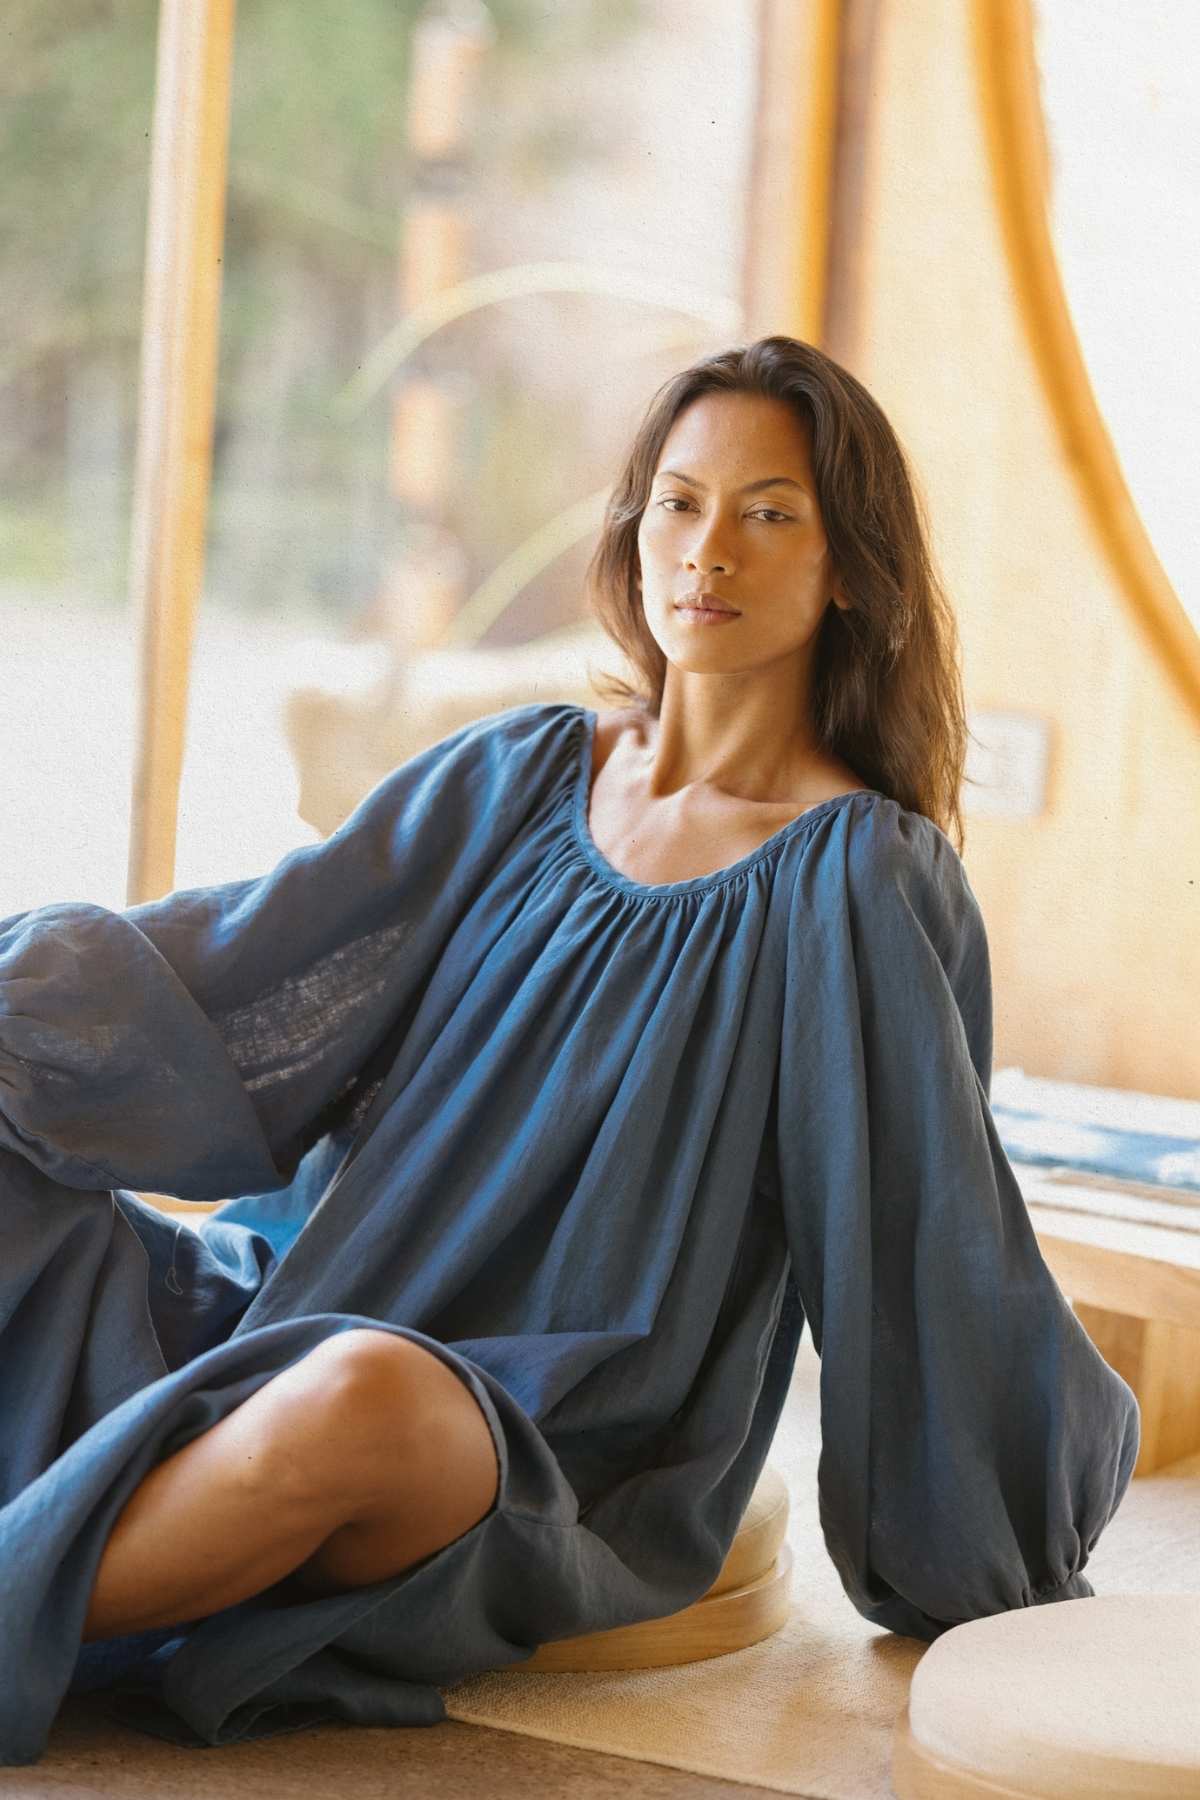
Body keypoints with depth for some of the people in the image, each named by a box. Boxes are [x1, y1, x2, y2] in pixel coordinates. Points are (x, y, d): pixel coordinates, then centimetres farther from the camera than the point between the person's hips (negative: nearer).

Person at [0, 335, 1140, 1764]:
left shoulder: (866, 881, -4)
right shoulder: (520, 775, 11)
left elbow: (936, 1233, -2)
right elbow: (238, 965, 9)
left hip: (557, 1453, -6)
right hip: (306, 1305, 6)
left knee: (367, 1396, -40)